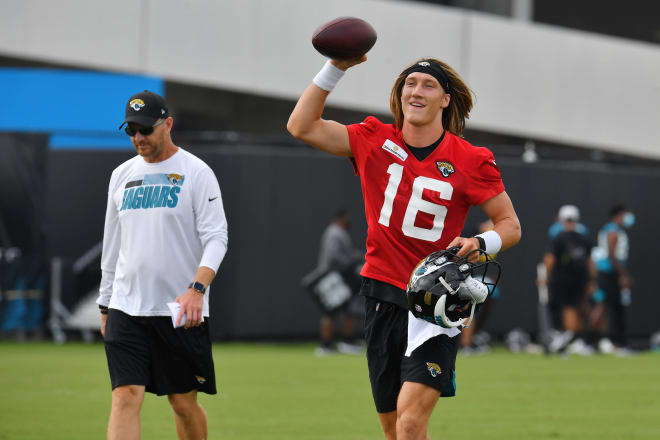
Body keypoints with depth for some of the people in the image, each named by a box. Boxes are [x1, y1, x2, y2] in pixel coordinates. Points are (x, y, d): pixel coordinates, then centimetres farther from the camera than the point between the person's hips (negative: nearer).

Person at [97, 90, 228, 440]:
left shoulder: (196, 172, -3)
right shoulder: (122, 175, 13)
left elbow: (216, 237, -11)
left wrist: (197, 287, -26)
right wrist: (105, 306, 17)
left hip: (181, 313, -3)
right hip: (126, 307, 3)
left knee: (184, 402, 5)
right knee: (126, 397, -10)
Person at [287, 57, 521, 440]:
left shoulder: (471, 161, -4)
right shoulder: (374, 141, 4)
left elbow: (510, 224, 1)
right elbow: (301, 126, 3)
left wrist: (481, 244, -20)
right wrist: (335, 68, -5)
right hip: (384, 293, 4)